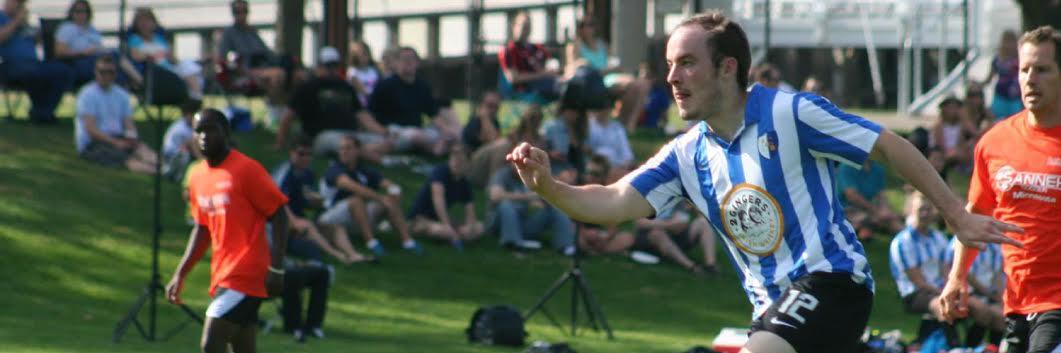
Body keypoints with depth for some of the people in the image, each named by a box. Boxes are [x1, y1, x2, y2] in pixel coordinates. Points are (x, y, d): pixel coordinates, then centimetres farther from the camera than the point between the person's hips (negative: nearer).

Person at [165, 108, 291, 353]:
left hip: (244, 276, -8)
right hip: (222, 275, 8)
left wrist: (276, 268, -18)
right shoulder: (197, 176, 12)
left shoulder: (246, 169, -10)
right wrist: (180, 274, 16)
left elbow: (279, 216, -11)